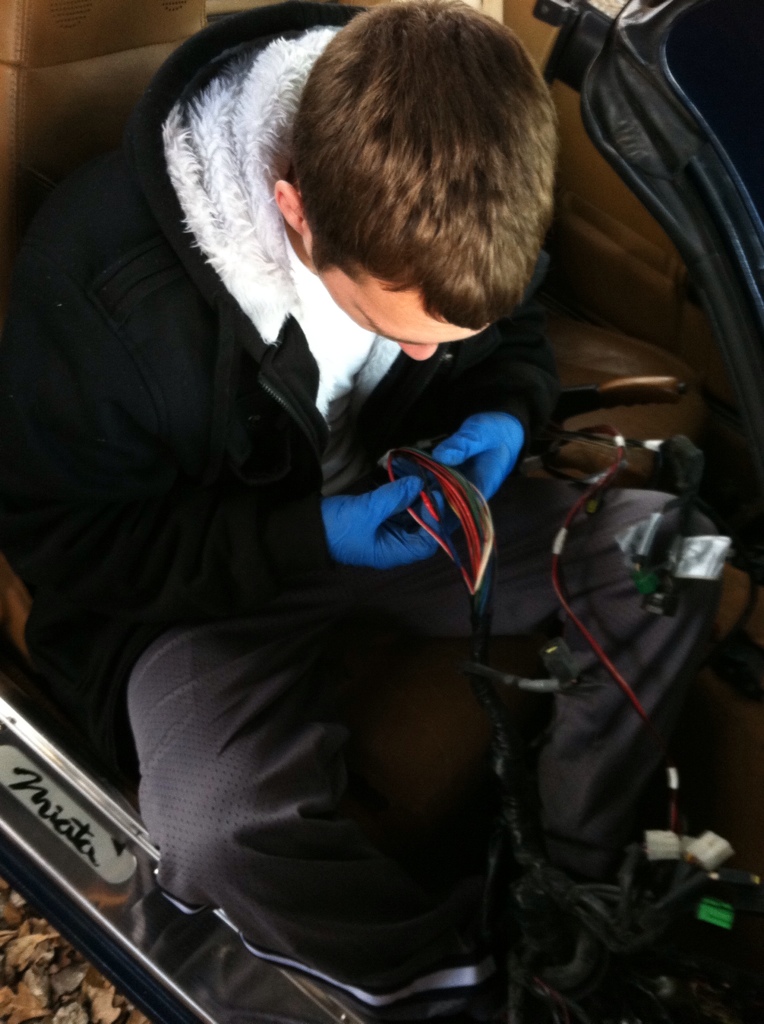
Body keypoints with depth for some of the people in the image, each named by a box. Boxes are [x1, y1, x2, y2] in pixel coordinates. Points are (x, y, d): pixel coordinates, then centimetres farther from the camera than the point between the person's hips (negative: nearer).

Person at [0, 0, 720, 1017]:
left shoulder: (449, 209, -15)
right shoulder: (100, 274, -29)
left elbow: (521, 347, 7)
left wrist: (504, 415, -18)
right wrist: (306, 542, -29)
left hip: (397, 503, 5)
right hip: (197, 575, -4)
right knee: (228, 832, -34)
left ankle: (568, 876, 2)